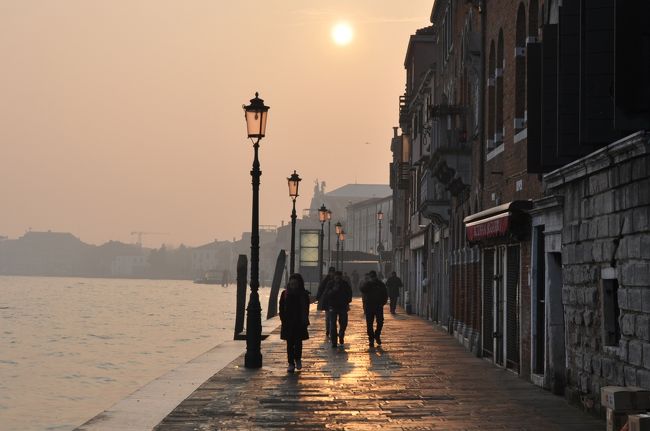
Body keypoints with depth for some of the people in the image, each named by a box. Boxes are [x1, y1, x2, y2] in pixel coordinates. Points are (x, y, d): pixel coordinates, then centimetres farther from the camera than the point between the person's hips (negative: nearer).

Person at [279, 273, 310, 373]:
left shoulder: (304, 295, -1)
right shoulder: (285, 294, 1)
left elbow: (306, 309, 2)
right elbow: (282, 309, 3)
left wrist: (304, 321, -6)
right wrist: (284, 320, -5)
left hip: (299, 323, -1)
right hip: (288, 323, 1)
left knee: (298, 342, 3)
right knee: (290, 343, 2)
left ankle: (298, 359, 28)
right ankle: (291, 363, 8)